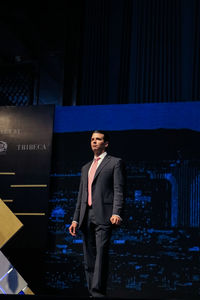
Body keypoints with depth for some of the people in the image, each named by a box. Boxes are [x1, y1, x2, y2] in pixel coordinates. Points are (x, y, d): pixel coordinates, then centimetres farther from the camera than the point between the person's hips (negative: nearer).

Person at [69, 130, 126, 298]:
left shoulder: (115, 163, 6)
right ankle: (92, 292, 10)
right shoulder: (86, 168, 25)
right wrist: (76, 219, 15)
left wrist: (117, 213, -18)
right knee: (89, 257, 5)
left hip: (104, 215, -6)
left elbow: (119, 190, -4)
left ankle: (98, 293, -17)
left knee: (101, 254, -14)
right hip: (86, 217, 7)